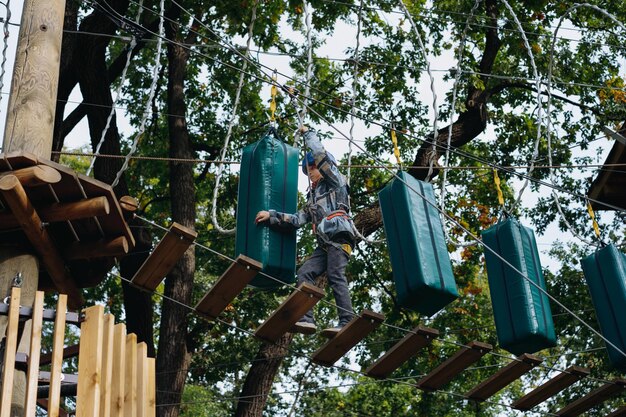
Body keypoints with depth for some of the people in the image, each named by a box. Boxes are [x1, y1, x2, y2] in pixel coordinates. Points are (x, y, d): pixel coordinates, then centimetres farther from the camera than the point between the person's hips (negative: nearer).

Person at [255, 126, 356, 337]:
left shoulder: (335, 182, 12)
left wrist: (308, 133, 14)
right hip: (324, 244, 8)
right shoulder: (312, 198, 32)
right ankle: (306, 319, -18)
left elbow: (320, 154, 0)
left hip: (339, 238, -8)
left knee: (335, 276, -20)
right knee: (304, 273, -8)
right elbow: (297, 220, 23)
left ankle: (347, 322, -28)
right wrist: (271, 216, 15)